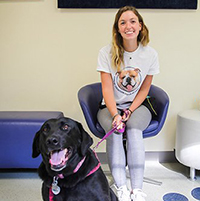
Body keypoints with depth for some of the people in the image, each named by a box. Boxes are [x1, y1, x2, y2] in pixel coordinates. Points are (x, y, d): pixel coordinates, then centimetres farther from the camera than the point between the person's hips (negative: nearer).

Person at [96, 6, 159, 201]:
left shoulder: (150, 54, -3)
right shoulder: (107, 52, -7)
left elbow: (144, 88, 1)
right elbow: (107, 88, -11)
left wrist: (129, 111, -12)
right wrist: (115, 115, -25)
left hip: (137, 106, 0)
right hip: (110, 106, 0)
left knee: (134, 129, -31)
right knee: (114, 131, -31)